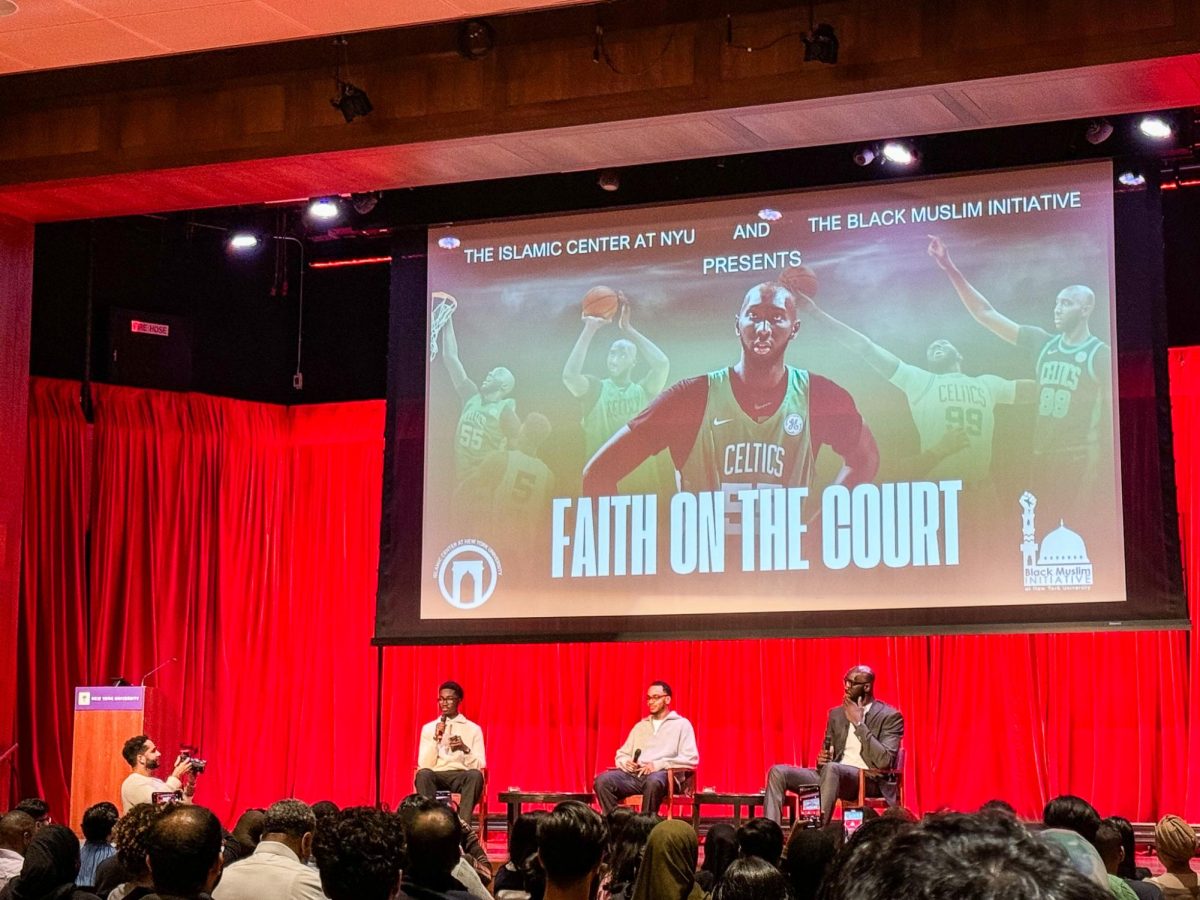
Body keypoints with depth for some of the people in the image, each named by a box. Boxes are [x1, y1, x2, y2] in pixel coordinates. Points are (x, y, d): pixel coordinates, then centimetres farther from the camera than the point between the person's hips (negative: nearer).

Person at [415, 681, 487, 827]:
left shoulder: (473, 729, 11)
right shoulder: (428, 728, 13)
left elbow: (480, 765, 3)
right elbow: (424, 765, 3)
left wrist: (465, 749, -15)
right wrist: (436, 738, -10)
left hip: (462, 777, 0)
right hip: (436, 776, 1)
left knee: (475, 775, -36)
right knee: (423, 774, -35)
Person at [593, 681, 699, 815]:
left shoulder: (681, 724, 12)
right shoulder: (640, 726, 28)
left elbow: (691, 759, -1)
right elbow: (622, 754, 27)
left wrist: (658, 764, -11)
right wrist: (626, 762, 1)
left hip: (664, 774, -5)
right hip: (635, 774, 5)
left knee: (653, 781, -42)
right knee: (603, 780, -25)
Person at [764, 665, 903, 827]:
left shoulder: (890, 716, -1)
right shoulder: (836, 714, 17)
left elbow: (884, 761, -15)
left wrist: (858, 723, -14)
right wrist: (821, 760, -2)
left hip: (870, 781, -6)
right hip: (835, 777, 6)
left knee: (832, 768, -39)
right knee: (778, 772, -13)